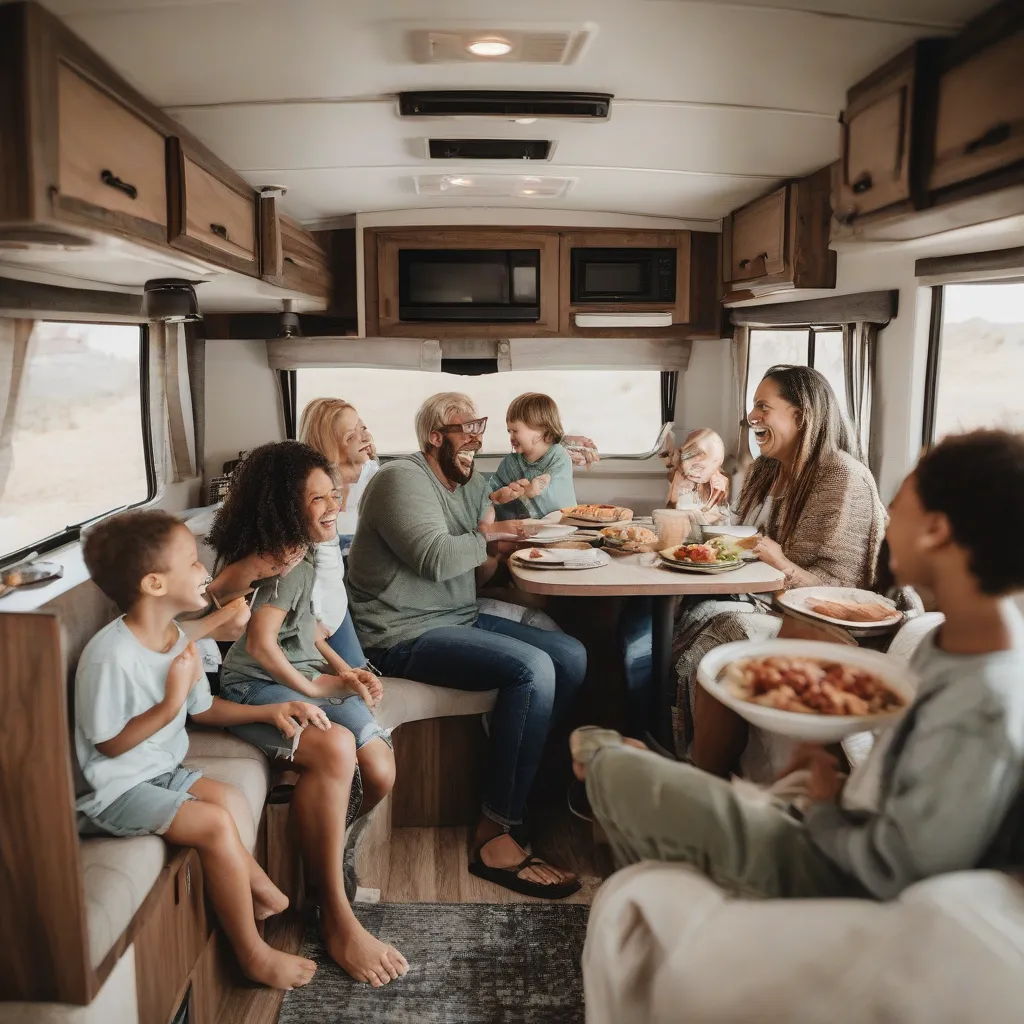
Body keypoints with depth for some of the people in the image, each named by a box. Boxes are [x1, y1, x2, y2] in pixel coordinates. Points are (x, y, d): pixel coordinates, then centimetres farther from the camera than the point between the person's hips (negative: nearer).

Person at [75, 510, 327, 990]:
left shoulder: (177, 638, 1)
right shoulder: (110, 656, -26)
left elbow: (203, 709, 11)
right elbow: (110, 744, -20)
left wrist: (271, 711, 2)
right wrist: (171, 703, -29)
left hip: (160, 770, 9)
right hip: (116, 789, -9)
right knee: (216, 824, -20)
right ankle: (254, 955, -5)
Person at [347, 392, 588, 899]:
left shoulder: (473, 485, 16)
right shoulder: (403, 479, -11)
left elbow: (477, 572, 15)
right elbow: (436, 559, -25)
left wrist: (493, 552, -7)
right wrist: (487, 535, -9)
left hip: (460, 619, 9)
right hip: (404, 635, -9)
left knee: (571, 656, 0)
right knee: (532, 669, -26)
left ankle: (528, 784, 9)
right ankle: (494, 839, -18)